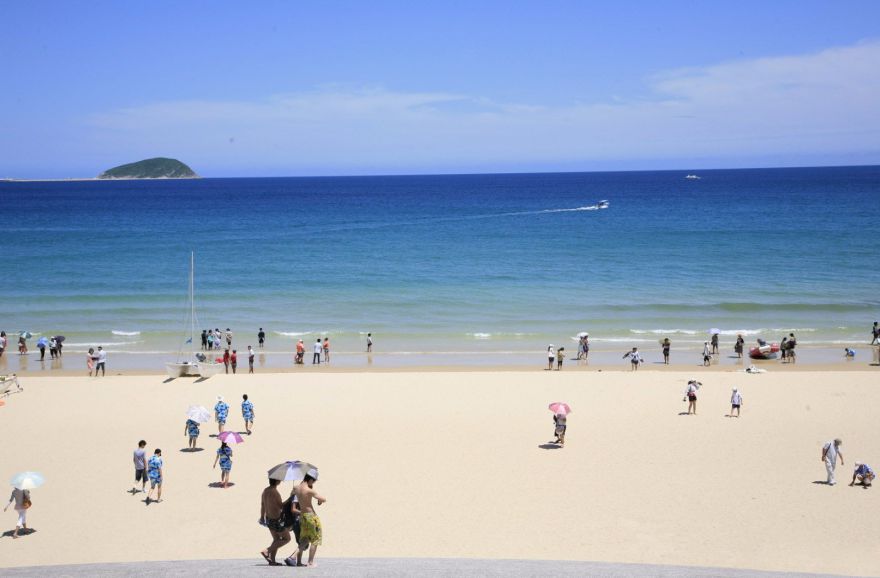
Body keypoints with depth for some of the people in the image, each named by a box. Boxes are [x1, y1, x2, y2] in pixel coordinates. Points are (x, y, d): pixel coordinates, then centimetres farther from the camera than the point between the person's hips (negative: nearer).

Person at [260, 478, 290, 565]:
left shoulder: (265, 490, 3)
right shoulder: (274, 492, -25)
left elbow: (262, 505, 14)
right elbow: (281, 506, -16)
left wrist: (262, 517, 27)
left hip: (268, 518, 9)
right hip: (276, 520, -9)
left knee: (276, 539, 19)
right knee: (287, 538, 6)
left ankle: (272, 560, 14)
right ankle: (267, 551, -2)